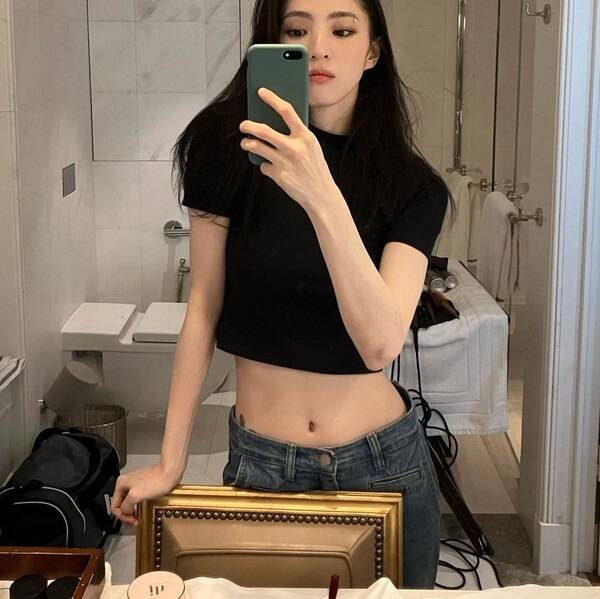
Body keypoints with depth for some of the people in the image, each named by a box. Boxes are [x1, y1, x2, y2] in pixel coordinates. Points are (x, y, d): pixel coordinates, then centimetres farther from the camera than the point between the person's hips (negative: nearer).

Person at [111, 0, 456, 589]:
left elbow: (381, 341, -23)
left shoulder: (412, 186, -8)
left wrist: (322, 197, -36)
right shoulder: (230, 148, -8)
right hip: (258, 461, 0)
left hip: (384, 464, 1)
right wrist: (170, 461, -2)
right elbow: (203, 308, -3)